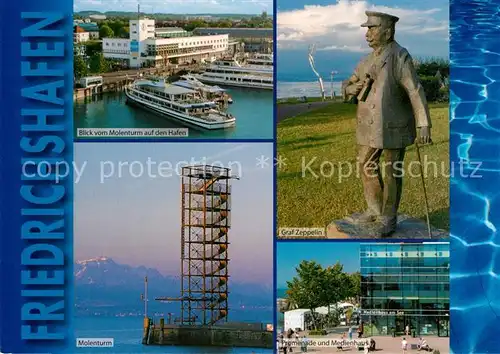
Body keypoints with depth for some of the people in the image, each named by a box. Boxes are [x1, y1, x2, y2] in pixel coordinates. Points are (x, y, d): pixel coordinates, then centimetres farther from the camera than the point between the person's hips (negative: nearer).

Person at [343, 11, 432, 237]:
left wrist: (424, 125, -29)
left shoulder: (400, 57, -16)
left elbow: (416, 92, -22)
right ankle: (375, 210, 30)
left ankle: (389, 218, 15)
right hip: (370, 125, 7)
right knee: (366, 167, 14)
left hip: (394, 126, -7)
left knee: (392, 172, 2)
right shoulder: (368, 61, 8)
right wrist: (355, 87, -9)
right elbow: (348, 87, 16)